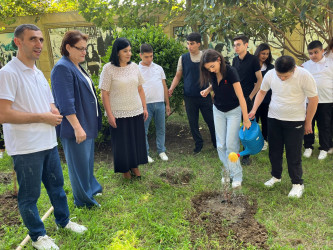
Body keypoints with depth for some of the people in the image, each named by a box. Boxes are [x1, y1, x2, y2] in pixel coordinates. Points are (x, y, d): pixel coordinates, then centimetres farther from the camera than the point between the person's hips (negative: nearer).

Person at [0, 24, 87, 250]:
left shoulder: (39, 73, 12)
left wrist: (54, 112, -2)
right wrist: (42, 117, -16)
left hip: (48, 143, 8)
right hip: (26, 147, -8)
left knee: (57, 185, 20)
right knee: (30, 194, 8)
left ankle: (63, 221, 40)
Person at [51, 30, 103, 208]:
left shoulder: (77, 67, 13)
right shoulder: (62, 68, -17)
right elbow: (66, 103, -23)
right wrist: (77, 127, -24)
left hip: (88, 125, 10)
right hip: (76, 127, -9)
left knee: (87, 160, 21)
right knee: (80, 163, 3)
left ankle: (90, 188, 38)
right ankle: (83, 200, 18)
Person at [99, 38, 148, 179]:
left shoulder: (134, 67, 5)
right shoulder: (108, 68, -9)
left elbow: (140, 89, 11)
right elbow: (104, 94, -10)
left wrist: (144, 108, 8)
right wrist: (109, 115, -13)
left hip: (136, 112, 4)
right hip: (118, 114, -4)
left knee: (137, 140, 13)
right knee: (122, 142, 7)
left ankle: (134, 165, 33)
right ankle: (125, 169, 27)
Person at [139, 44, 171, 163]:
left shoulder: (158, 68, 11)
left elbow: (164, 86, 15)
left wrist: (167, 104, 13)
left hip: (160, 103, 3)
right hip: (145, 104, -3)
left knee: (161, 128, 10)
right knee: (143, 130, 3)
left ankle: (161, 151, 23)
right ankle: (145, 153, 15)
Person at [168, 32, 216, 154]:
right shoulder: (183, 58, 2)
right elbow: (178, 76, 8)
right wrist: (171, 88, -6)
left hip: (205, 95, -1)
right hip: (189, 97, 1)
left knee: (210, 120, 5)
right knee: (193, 122, 9)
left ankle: (217, 143, 24)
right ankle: (198, 144, 26)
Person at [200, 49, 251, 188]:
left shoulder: (230, 72, -26)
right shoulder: (212, 74, -9)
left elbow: (240, 96, -27)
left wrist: (246, 119, -28)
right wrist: (207, 90, -9)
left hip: (233, 111, -5)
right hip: (218, 111, 5)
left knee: (231, 144, -5)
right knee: (221, 145, 6)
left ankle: (237, 176, 7)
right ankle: (227, 172, 20)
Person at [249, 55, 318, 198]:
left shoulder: (304, 76, -20)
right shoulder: (270, 75, -9)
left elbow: (313, 100, -10)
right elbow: (262, 92, 8)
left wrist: (308, 123, -5)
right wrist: (254, 110, -4)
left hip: (295, 121, -4)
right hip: (273, 118, 4)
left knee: (293, 154, 0)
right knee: (274, 150, 13)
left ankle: (297, 184, 17)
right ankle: (276, 176, 33)